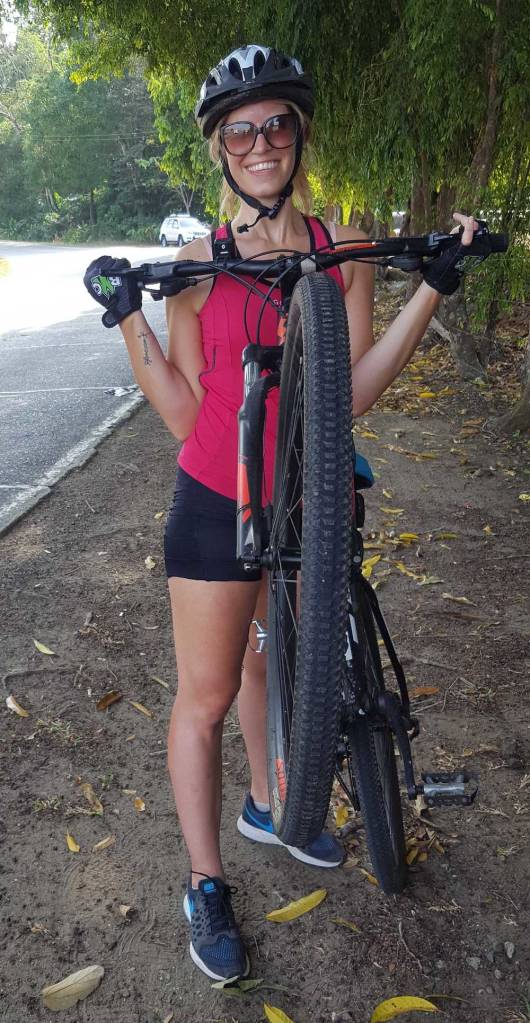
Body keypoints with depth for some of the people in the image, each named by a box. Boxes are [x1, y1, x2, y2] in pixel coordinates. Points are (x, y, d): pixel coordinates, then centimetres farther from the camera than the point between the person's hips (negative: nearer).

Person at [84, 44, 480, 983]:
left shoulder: (345, 255, 0)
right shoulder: (197, 267, -7)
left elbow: (351, 394, -10)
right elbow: (185, 419, -9)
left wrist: (433, 285, -13)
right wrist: (128, 318, -16)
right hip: (219, 503, -3)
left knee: (270, 661, 21)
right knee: (207, 695, 4)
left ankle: (266, 805, 47)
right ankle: (207, 886, 24)